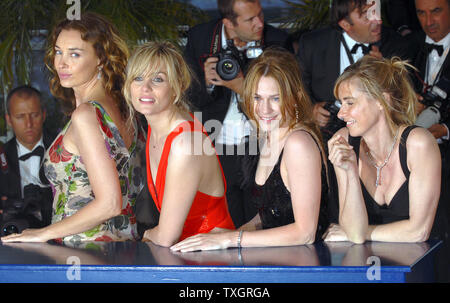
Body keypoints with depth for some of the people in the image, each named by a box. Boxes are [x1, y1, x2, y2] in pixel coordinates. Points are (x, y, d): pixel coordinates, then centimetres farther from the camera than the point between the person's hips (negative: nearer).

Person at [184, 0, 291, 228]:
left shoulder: (277, 41, -4)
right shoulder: (199, 38, -1)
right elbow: (191, 100, 4)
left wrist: (242, 88, -15)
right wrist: (207, 83, -18)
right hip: (219, 149, 1)